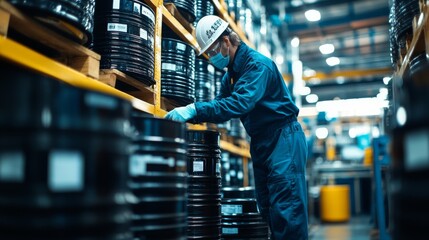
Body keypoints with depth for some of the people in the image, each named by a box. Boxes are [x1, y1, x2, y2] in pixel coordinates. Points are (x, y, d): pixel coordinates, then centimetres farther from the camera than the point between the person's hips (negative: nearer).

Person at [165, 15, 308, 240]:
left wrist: (195, 109, -38)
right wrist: (190, 114, -9)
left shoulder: (257, 64, -19)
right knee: (267, 207, 12)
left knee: (286, 207, -9)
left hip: (283, 138, -9)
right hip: (260, 142, 9)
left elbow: (239, 103, -32)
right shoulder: (231, 74, 10)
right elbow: (221, 102, 8)